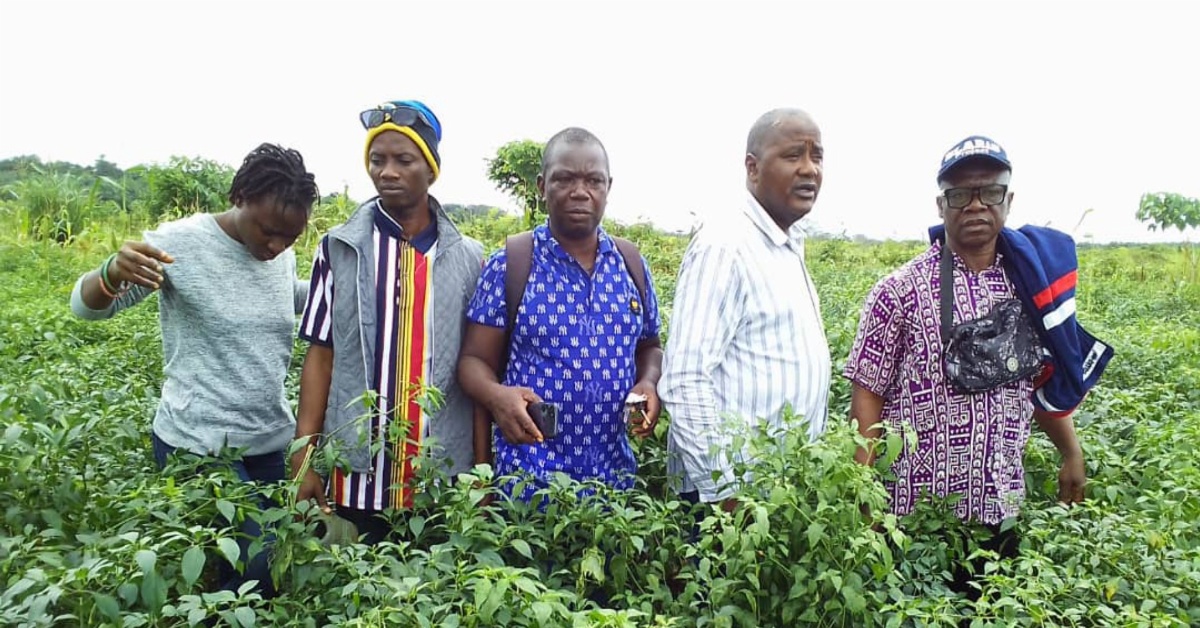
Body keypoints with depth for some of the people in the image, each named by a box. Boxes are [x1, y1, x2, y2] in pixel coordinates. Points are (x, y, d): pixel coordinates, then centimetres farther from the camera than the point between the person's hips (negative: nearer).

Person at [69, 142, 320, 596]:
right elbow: (85, 306, -10)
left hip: (273, 442, 6)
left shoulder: (282, 255, 2)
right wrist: (114, 271, -32)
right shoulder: (180, 242, -14)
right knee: (261, 566, -13)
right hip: (199, 446, -6)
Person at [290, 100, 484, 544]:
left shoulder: (467, 258, 3)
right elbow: (320, 354, 3)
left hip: (443, 477, 1)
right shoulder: (339, 248, 2)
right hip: (356, 473, 0)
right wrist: (304, 457, -3)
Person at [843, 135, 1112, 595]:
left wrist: (1071, 453, 15)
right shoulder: (901, 290, -9)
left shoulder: (1028, 281, 5)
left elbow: (1044, 380, 16)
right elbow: (867, 391, -9)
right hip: (915, 510, -4)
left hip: (1000, 509, 4)